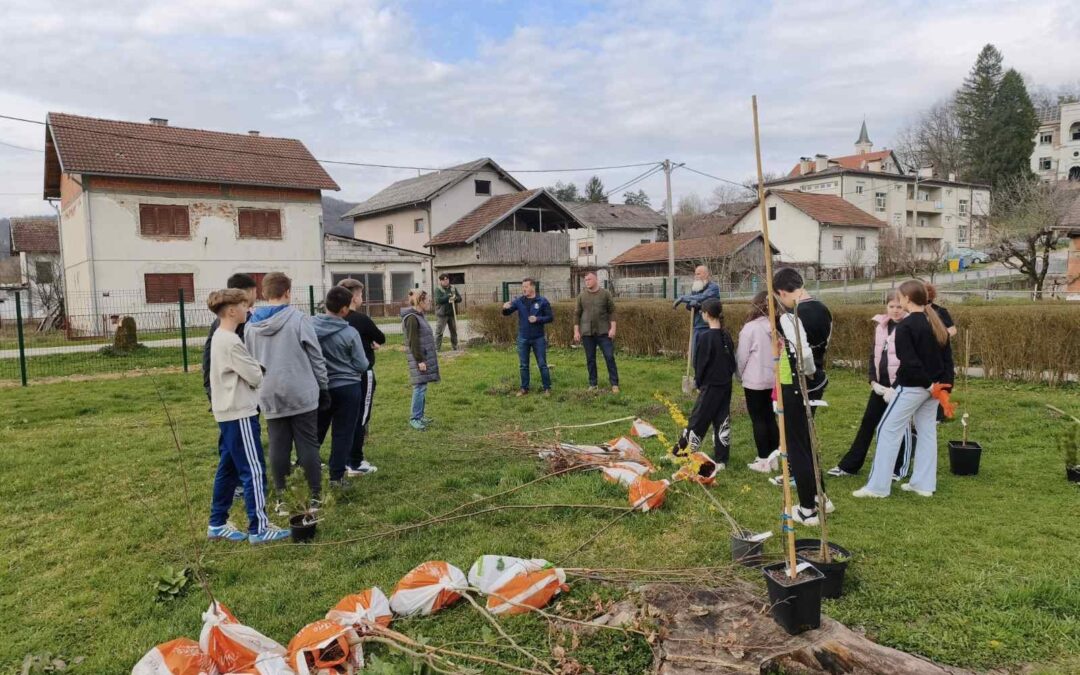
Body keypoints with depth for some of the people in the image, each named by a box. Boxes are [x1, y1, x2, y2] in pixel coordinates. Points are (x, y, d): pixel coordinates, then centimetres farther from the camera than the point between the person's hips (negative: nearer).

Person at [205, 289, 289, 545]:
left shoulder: (219, 337, 13)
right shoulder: (231, 341, -19)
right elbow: (255, 376, -15)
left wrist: (255, 369, 1)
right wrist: (261, 370, 5)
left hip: (227, 413, 10)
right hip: (239, 413, -10)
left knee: (228, 468, 15)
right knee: (254, 470, -5)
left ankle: (217, 524, 23)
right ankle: (259, 528, 0)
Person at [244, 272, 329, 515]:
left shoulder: (251, 325, 4)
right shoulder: (298, 319, -8)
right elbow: (316, 358, -5)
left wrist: (258, 391, 20)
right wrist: (323, 388, 4)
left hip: (271, 397, 3)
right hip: (302, 395, -3)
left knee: (278, 448, 9)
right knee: (308, 445, 4)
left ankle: (282, 499, 14)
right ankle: (316, 495, 9)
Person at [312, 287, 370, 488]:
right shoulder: (350, 333, -16)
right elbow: (362, 365, -8)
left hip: (318, 387, 4)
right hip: (346, 387, -3)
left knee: (315, 432, 17)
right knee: (343, 434, 7)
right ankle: (336, 476, 12)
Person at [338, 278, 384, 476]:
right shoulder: (361, 319, -16)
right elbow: (381, 339, -4)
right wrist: (372, 340, 15)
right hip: (362, 374, -7)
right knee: (360, 418, 0)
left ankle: (345, 459, 21)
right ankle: (356, 464, 3)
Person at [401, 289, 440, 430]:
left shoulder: (419, 316, 13)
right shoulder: (412, 318, -16)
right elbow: (413, 342, -19)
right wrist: (420, 360, -20)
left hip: (425, 356, 10)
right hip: (419, 358, -10)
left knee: (422, 387, 13)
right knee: (420, 387, -7)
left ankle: (420, 415, 20)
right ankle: (414, 418, -1)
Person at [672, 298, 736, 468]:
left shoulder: (706, 337, -15)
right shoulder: (726, 336, 5)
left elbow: (701, 363, -11)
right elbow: (732, 361, 10)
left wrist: (699, 383, 0)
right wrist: (727, 376, 16)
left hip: (711, 386, -6)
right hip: (726, 385, 6)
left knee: (698, 420, 2)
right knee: (722, 421, 9)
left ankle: (681, 453, 12)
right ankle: (721, 460, 13)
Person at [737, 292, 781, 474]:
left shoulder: (750, 328, -13)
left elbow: (742, 356, -7)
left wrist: (740, 375, 10)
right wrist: (775, 370, 15)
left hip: (755, 380, -5)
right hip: (774, 380, 5)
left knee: (758, 420, 3)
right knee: (770, 418, 15)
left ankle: (764, 460, 7)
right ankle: (773, 457, 20)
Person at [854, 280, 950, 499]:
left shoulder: (905, 326, -17)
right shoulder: (937, 323, 8)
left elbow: (909, 362, -23)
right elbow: (945, 356, 12)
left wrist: (926, 384, -15)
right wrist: (938, 383, 12)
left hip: (912, 387, -8)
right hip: (933, 386, 8)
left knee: (888, 430, -1)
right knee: (927, 432, 14)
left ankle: (878, 486, 2)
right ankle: (924, 483, 20)